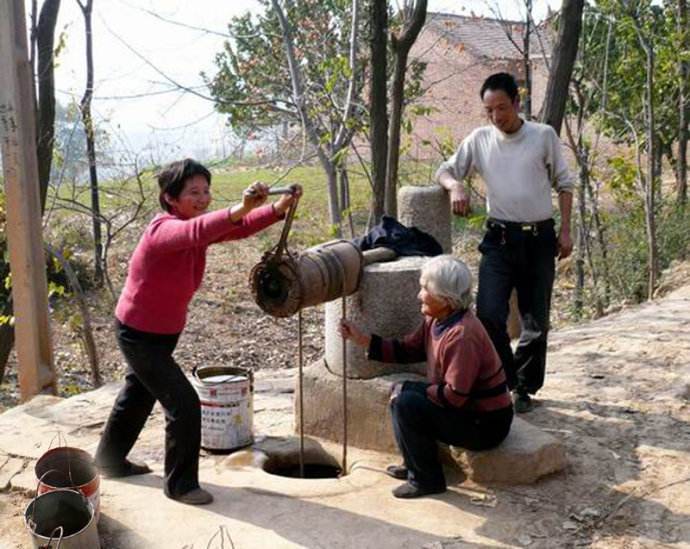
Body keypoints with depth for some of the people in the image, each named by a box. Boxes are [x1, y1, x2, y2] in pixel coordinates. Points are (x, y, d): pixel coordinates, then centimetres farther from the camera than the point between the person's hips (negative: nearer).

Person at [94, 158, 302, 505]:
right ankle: (180, 484, 8)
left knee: (138, 396, 26)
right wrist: (240, 208, -68)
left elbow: (238, 228, -17)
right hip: (138, 335, -9)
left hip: (164, 332, 10)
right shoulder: (163, 230, -30)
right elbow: (195, 232, -53)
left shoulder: (197, 226, -5)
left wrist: (279, 208, -33)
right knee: (184, 405, -10)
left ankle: (109, 460, 48)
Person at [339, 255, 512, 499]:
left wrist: (408, 389, -17)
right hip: (467, 408, 9)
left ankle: (427, 480, -5)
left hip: (486, 424, -9)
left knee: (406, 403, -20)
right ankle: (414, 465, 21)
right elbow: (406, 350, 8)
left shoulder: (463, 335, -28)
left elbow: (454, 395, -29)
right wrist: (361, 338, 1)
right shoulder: (436, 321, 0)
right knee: (400, 391, 10)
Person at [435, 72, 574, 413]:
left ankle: (524, 388, 25)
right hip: (499, 239, 0)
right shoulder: (479, 139, 2)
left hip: (539, 239, 0)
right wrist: (455, 186, -15)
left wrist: (565, 230, 1)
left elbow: (564, 184, 7)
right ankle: (505, 380, 8)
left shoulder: (544, 136, 0)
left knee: (536, 321, 7)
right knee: (489, 314, -14)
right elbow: (444, 170, 9)